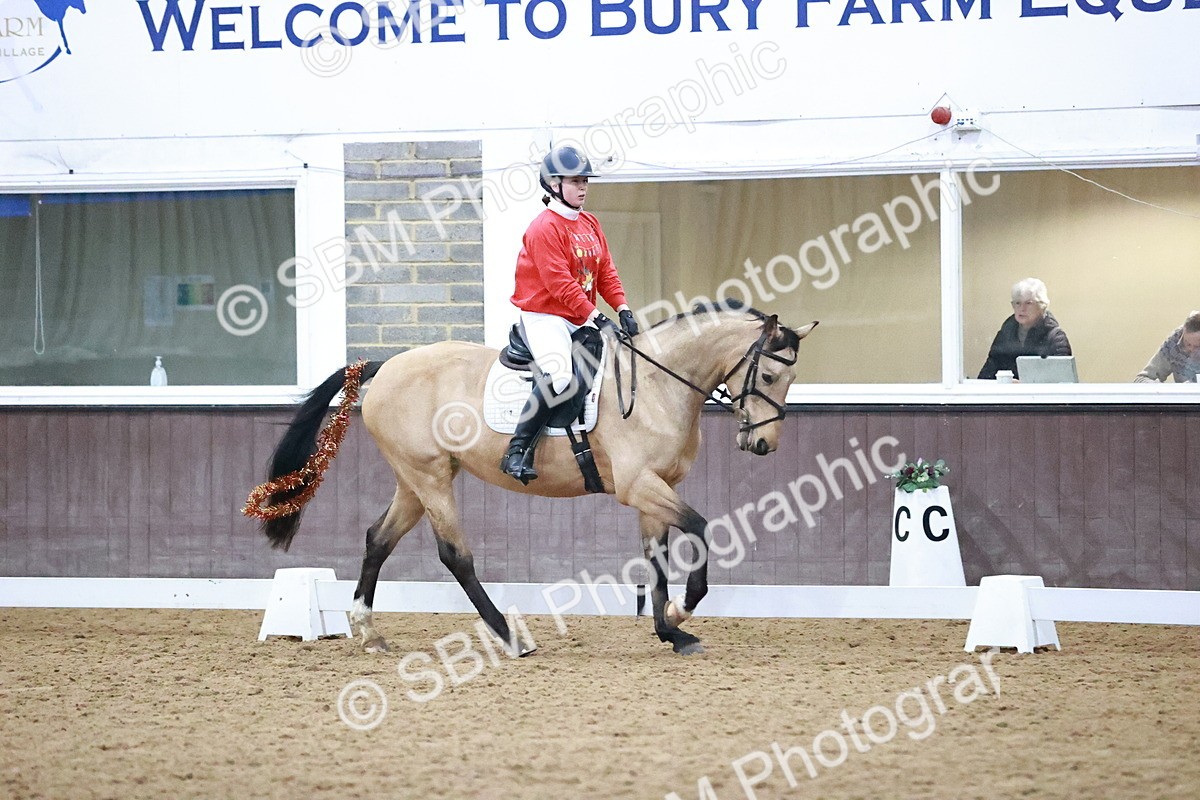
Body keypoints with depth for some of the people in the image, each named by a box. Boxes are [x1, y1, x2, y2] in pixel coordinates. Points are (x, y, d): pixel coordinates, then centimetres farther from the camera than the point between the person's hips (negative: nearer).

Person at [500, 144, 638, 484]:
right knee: (559, 374, -32)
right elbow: (560, 284, -20)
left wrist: (622, 309, -4)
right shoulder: (545, 227, -13)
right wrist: (596, 317, -24)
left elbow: (606, 273, 12)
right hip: (544, 318, -9)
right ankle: (517, 451, -29)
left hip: (582, 320, 9)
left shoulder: (590, 224, 14)